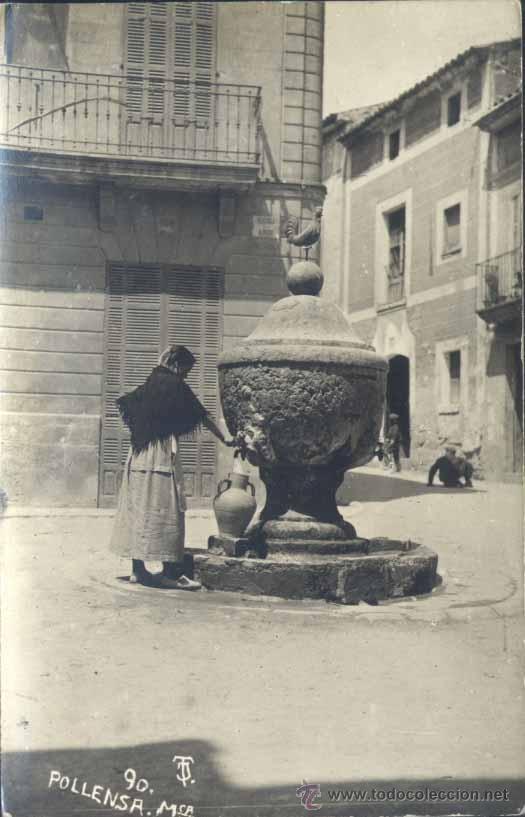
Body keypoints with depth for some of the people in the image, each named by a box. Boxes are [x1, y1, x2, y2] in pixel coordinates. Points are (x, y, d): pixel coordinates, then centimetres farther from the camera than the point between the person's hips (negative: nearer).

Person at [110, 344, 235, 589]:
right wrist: (225, 439, 8)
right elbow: (203, 417, -1)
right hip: (162, 457, -7)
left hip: (139, 456, 8)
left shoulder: (148, 387, 13)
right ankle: (170, 572, -2)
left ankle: (138, 569, 14)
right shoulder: (176, 386, -6)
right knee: (167, 512, -4)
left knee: (139, 509, 9)